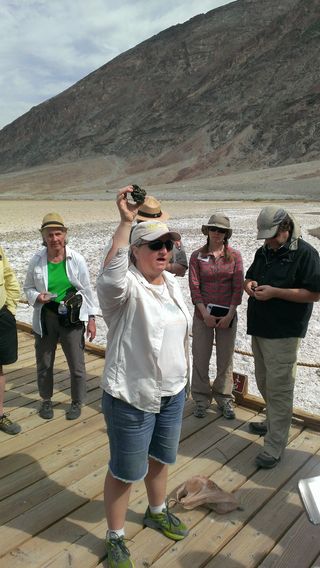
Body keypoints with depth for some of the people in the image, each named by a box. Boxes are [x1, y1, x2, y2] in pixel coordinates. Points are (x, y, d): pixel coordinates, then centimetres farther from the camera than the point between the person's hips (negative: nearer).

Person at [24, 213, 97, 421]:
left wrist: (91, 318, -2)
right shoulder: (37, 260, -4)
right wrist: (37, 296, -15)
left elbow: (86, 290, -1)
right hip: (45, 318, 2)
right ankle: (46, 400, 39)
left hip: (72, 319, -1)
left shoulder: (77, 259, -7)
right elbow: (28, 288, 8)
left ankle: (77, 402, 29)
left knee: (77, 365, 7)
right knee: (44, 364, 16)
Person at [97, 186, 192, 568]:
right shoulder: (126, 287, -20)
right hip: (131, 398, -7)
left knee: (160, 458, 27)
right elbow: (111, 276, -47)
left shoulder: (171, 283, 3)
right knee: (125, 471, 11)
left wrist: (182, 372, 18)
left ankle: (157, 512, 53)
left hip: (173, 393, 7)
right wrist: (126, 221, -45)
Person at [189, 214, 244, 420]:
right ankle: (201, 399, 23)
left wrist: (230, 315, -10)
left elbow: (238, 287, -3)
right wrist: (205, 314, -12)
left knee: (226, 358, 9)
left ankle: (224, 398, 27)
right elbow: (194, 287, -5)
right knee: (201, 357, 7)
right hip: (203, 314, 0)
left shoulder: (234, 255, 0)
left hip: (228, 314, 0)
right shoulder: (197, 256, -1)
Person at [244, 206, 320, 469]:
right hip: (259, 328, 8)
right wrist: (249, 283, -2)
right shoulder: (264, 251, 12)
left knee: (278, 388, -2)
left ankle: (275, 447, 8)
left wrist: (274, 292, -22)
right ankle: (274, 422, 41)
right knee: (264, 383, 20)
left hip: (283, 333, -8)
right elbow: (250, 276, 24)